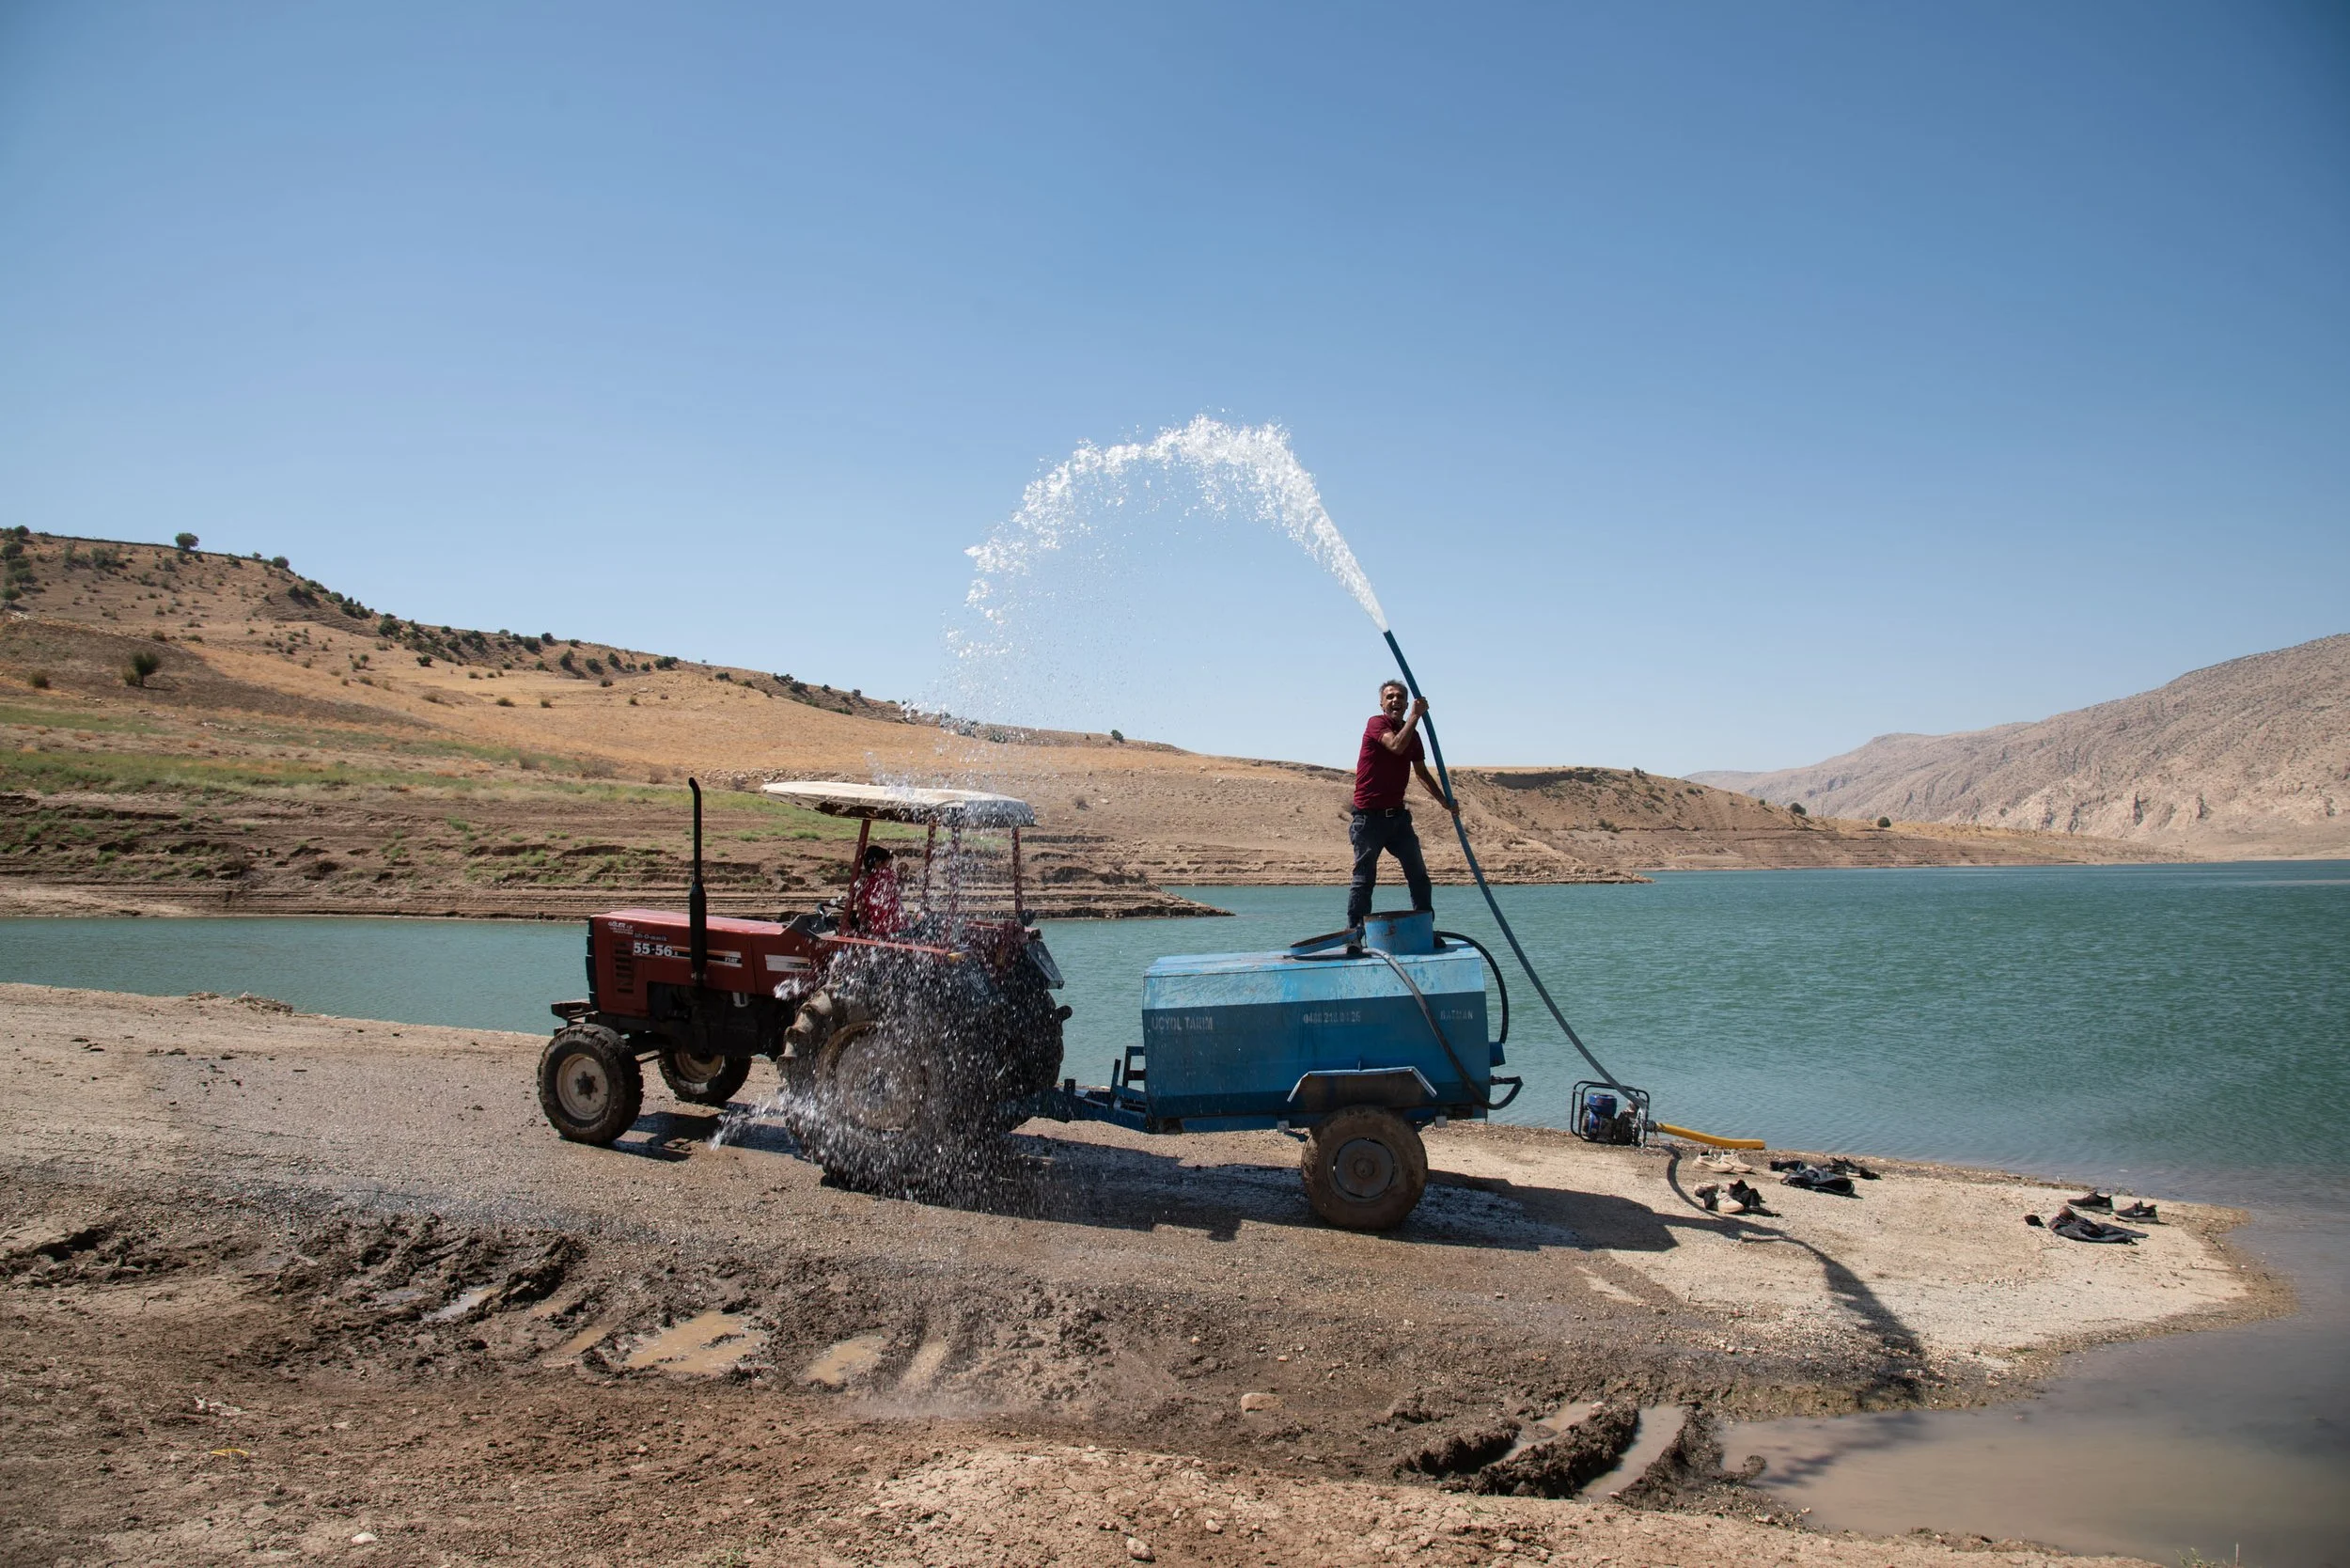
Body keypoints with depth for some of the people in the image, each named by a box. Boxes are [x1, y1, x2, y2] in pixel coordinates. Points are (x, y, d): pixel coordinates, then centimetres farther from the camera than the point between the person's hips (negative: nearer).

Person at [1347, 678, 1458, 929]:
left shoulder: (1412, 734, 12)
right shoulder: (1376, 723, -8)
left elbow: (1422, 773, 20)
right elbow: (1396, 746, -27)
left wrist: (1445, 801, 13)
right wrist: (1416, 715, -22)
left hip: (1397, 815, 7)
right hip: (1369, 816, -7)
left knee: (1418, 874, 6)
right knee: (1364, 878, -3)